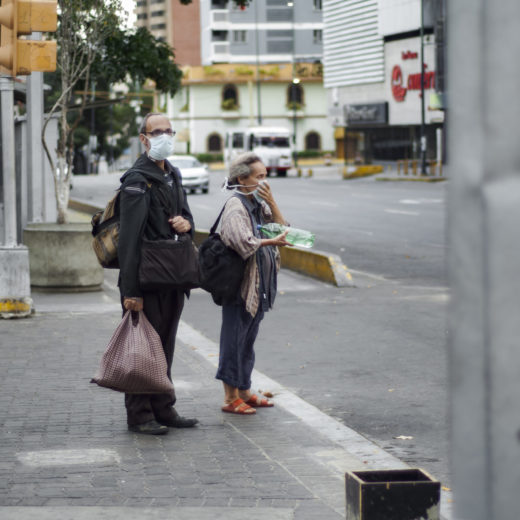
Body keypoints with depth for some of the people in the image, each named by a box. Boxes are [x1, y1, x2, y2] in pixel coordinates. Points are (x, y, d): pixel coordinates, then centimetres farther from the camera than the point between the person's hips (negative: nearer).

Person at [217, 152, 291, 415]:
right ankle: (230, 398, 3)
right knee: (234, 339, -2)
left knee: (248, 338, 16)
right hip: (240, 282, -8)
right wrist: (272, 241, -27)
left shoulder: (258, 204, 12)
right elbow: (245, 243, -25)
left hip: (259, 283, 8)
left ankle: (244, 391, 25)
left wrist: (271, 202, -4)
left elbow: (282, 228, 5)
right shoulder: (235, 206, -14)